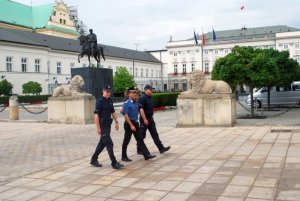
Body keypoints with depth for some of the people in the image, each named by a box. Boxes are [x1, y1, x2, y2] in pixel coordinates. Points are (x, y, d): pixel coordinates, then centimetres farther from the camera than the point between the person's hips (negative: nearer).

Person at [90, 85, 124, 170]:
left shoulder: (110, 101, 11)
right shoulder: (100, 101, -12)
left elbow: (113, 112, 21)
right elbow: (96, 115, -16)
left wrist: (116, 122, 15)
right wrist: (98, 128, -19)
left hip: (108, 124, 8)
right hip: (102, 125, -8)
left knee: (102, 143, 15)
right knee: (109, 144, -8)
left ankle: (94, 159, 28)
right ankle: (114, 163, -3)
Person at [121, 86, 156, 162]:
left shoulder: (136, 103, 7)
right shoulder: (127, 103, -15)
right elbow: (126, 116, -19)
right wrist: (131, 125, -21)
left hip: (135, 123, 7)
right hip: (129, 123, -7)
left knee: (140, 140, 6)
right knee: (126, 141, 5)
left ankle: (146, 155, 6)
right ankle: (124, 157, 18)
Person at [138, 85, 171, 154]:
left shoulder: (149, 97, 12)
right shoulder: (142, 98, -15)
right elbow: (141, 109, -21)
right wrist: (144, 119, -24)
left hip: (150, 118, 9)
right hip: (144, 119, -9)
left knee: (155, 134, 7)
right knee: (142, 135, 2)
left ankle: (161, 148, 8)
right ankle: (139, 150, 15)